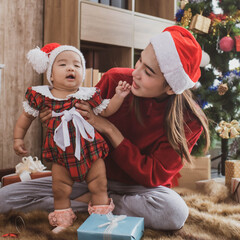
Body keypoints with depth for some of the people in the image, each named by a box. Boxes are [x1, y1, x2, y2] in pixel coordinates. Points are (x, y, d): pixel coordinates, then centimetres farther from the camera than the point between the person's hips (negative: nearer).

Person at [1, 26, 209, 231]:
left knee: (175, 212, -39)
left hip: (140, 188, -1)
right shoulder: (114, 80, -14)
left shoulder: (189, 120, -18)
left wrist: (110, 130, -26)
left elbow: (154, 177, -19)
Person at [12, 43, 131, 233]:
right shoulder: (41, 96, -5)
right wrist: (18, 138, 7)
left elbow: (106, 110, 4)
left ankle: (101, 216, 24)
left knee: (99, 186, 6)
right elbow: (27, 116, 7)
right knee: (60, 190, 8)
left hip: (90, 149, 0)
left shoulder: (88, 95, -4)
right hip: (60, 153, 0)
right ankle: (63, 219, 28)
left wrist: (119, 96, -8)